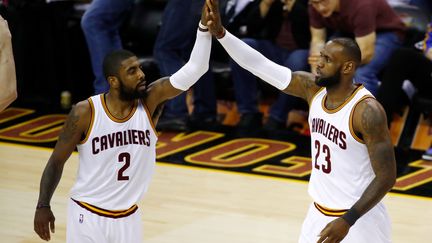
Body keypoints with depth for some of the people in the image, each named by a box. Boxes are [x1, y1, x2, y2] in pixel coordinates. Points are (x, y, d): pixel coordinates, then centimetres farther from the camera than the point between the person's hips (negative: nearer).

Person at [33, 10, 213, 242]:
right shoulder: (85, 113, -16)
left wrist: (205, 26, -33)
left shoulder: (150, 101, -10)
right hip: (88, 216, -3)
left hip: (128, 218, 3)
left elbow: (194, 69, -21)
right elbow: (57, 161, -4)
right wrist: (43, 206, -6)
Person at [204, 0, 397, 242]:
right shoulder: (314, 88, -2)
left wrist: (347, 221, -27)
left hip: (359, 219, -7)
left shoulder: (367, 111, -21)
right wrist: (220, 32, -16)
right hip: (319, 214, 7)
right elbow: (260, 65, -4)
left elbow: (386, 177, -21)